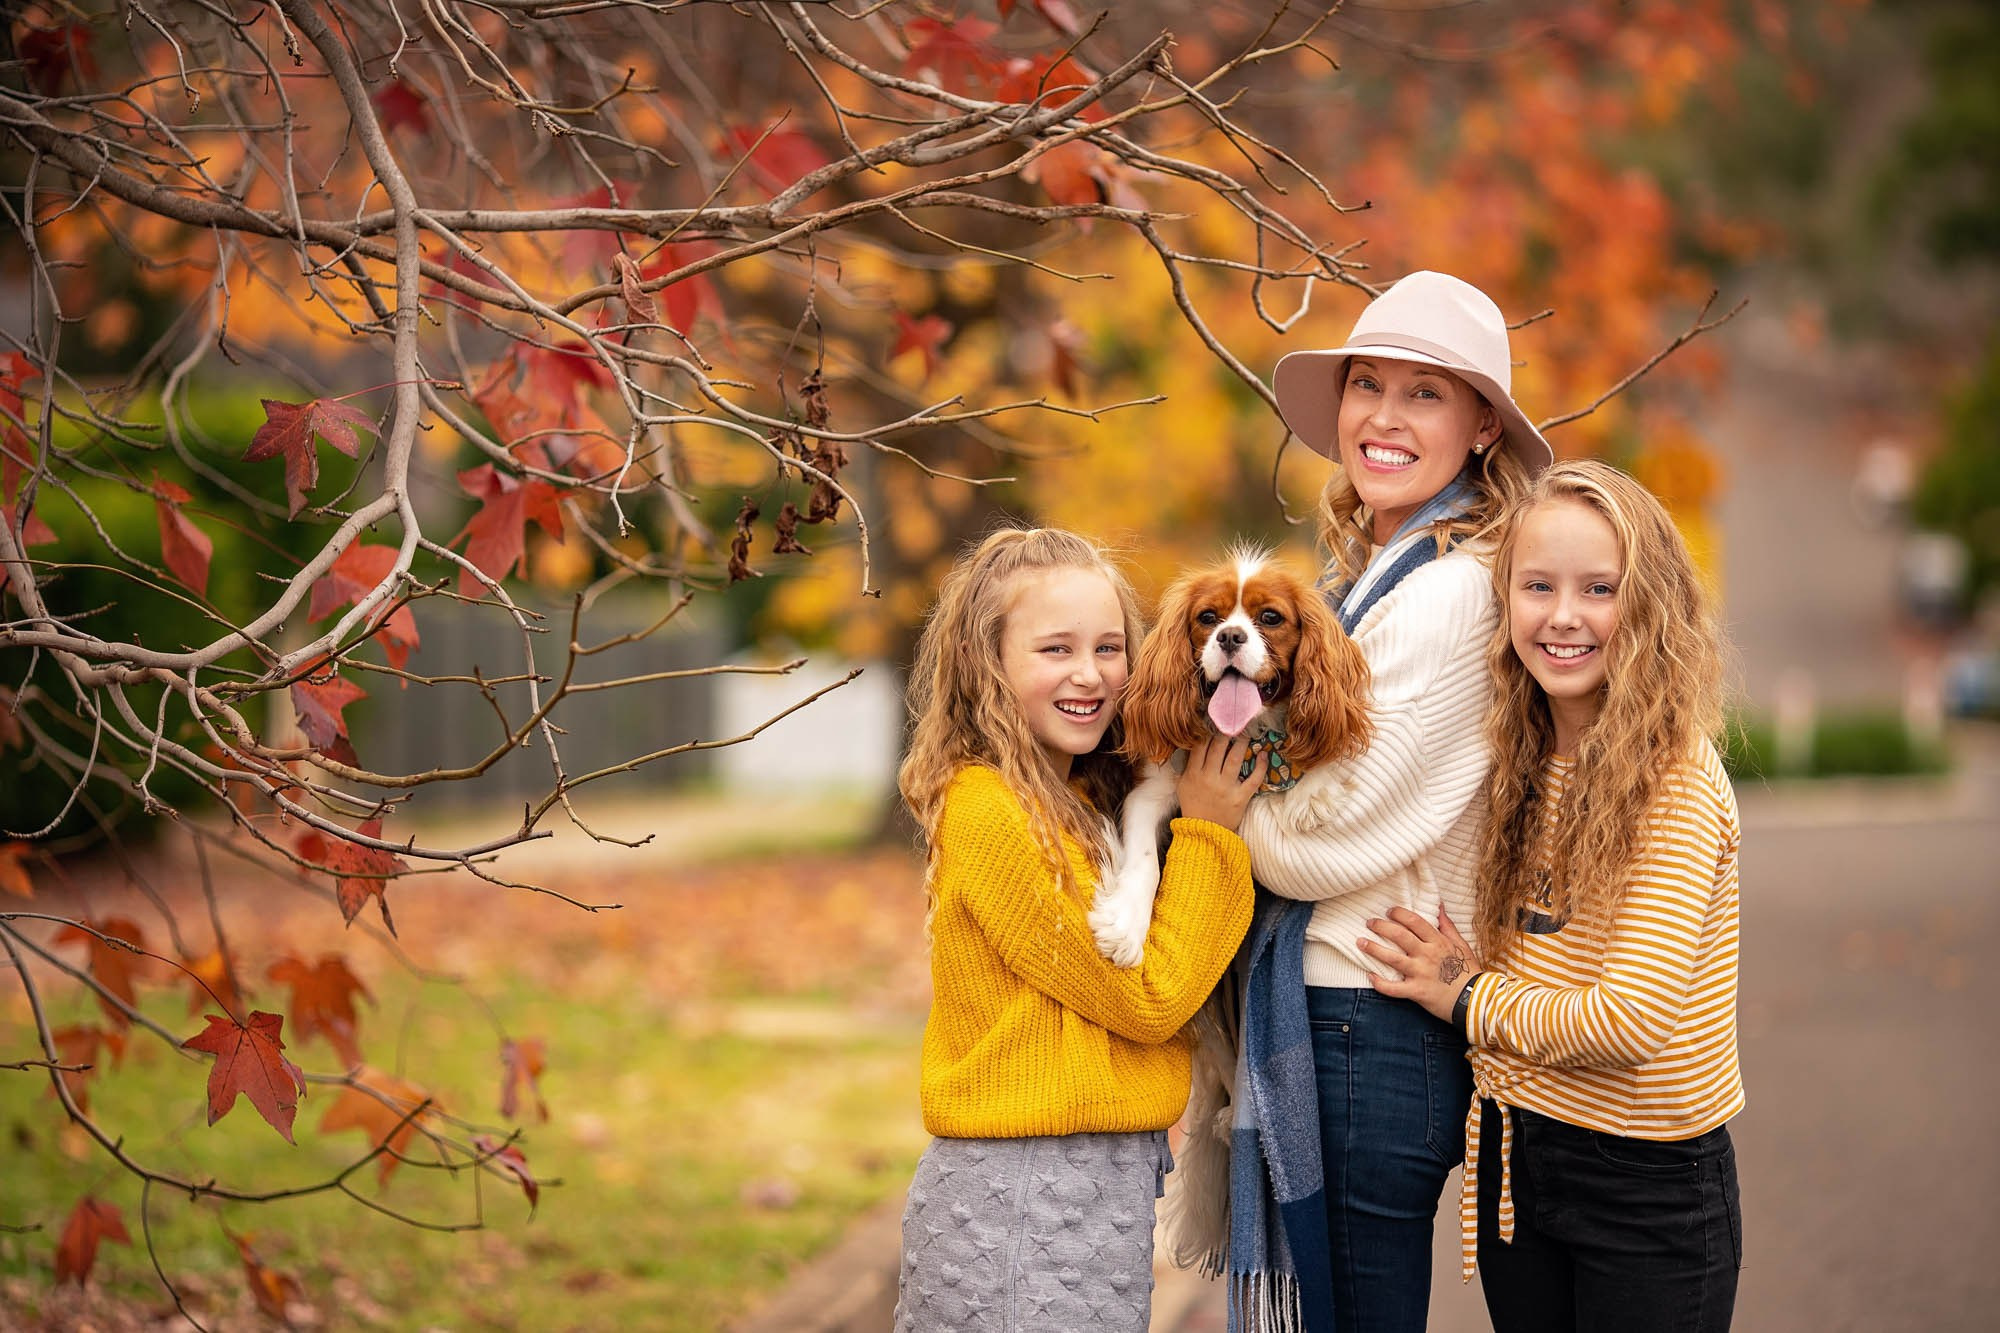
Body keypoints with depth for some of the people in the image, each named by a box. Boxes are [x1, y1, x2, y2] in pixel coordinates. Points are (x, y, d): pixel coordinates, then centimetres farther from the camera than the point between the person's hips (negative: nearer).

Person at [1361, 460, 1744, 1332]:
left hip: (1647, 1191, -6)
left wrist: (1470, 997, -10)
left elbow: (1634, 1020, -23)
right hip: (1515, 1157, 6)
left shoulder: (1679, 783, -17)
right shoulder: (1524, 767, 5)